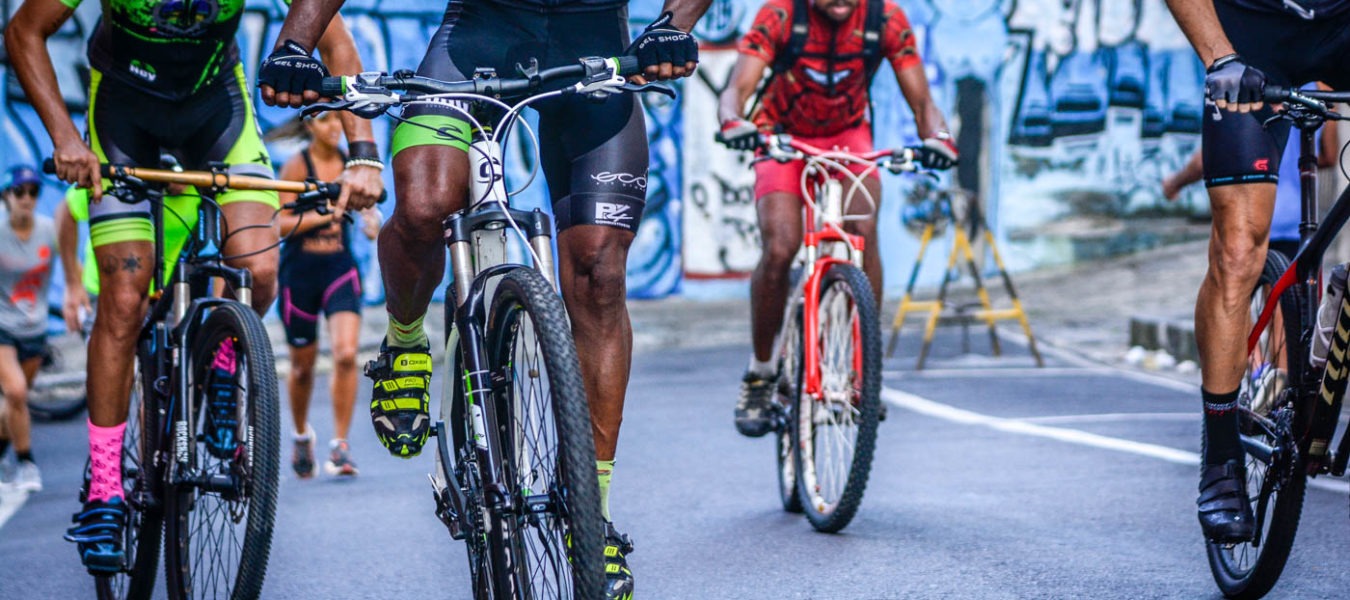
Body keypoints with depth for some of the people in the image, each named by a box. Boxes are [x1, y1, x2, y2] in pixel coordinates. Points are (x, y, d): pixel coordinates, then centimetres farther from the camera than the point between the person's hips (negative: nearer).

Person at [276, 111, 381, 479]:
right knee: (302, 364, 12)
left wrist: (371, 220, -5)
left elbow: (366, 203, 17)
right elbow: (281, 224, -12)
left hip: (340, 268, 1)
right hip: (300, 271, -1)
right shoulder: (297, 165, -8)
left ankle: (340, 445, -8)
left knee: (346, 353, -19)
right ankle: (302, 435, 39)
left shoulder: (351, 164, 1)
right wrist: (323, 214, -24)